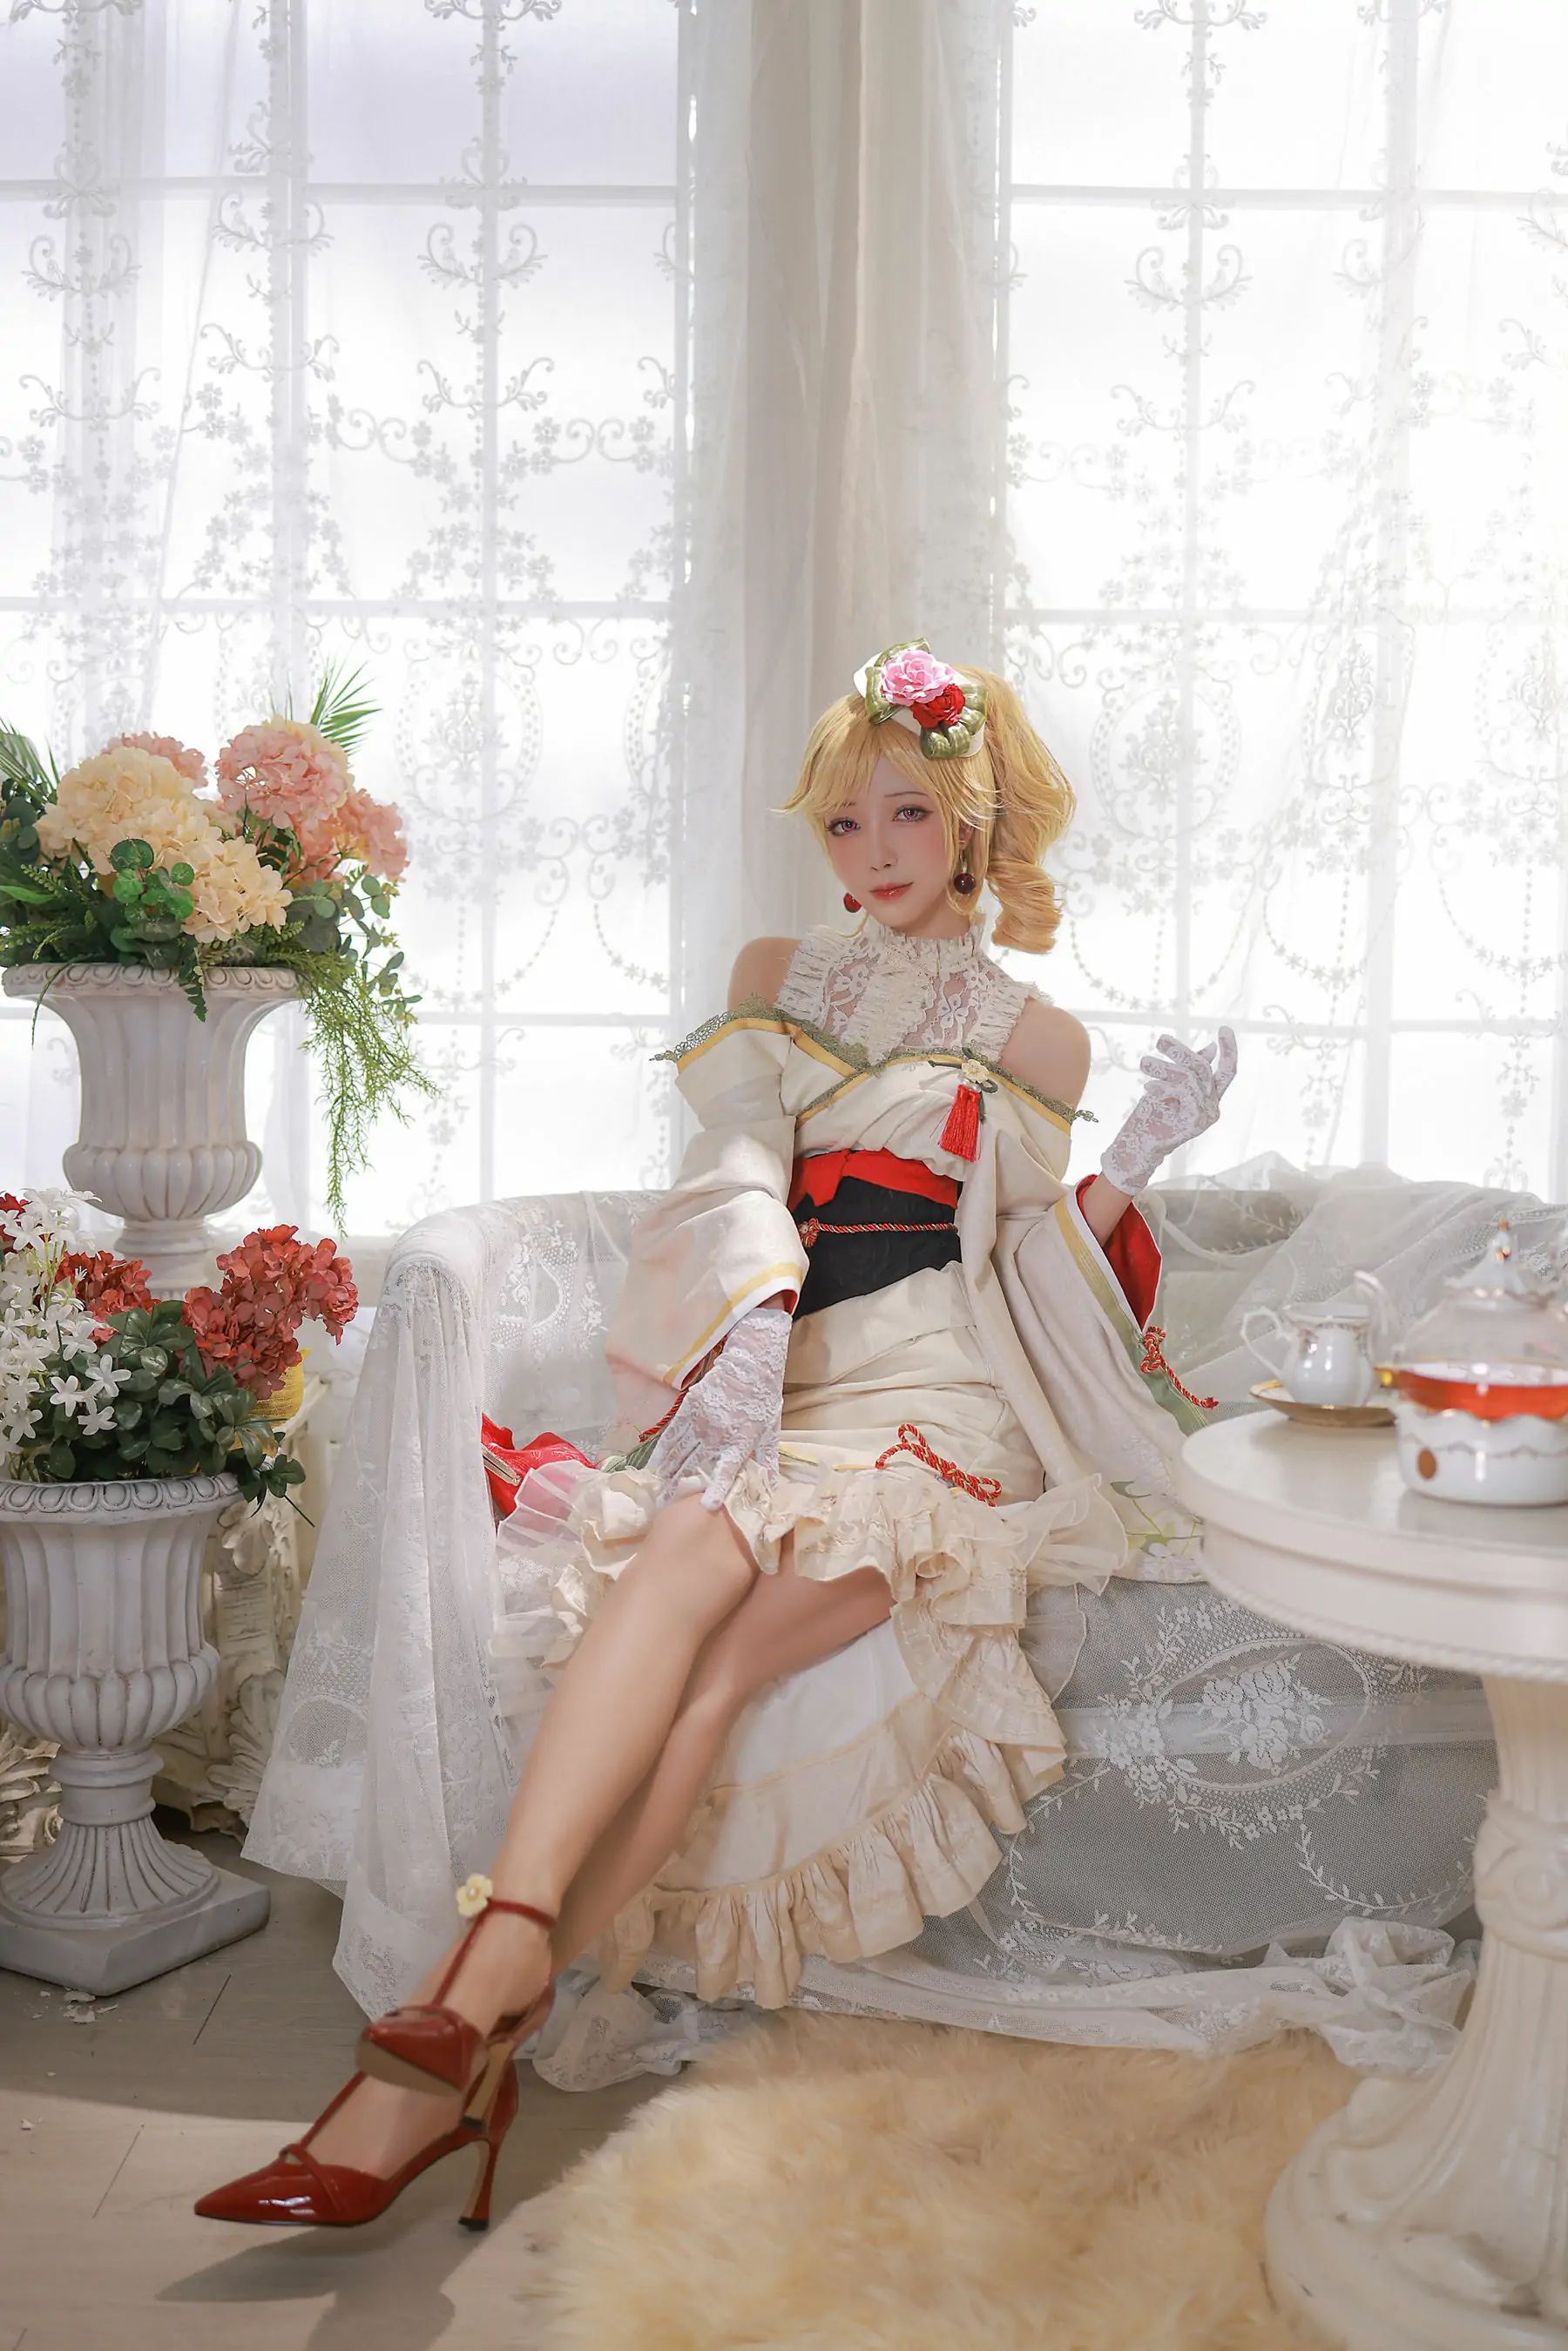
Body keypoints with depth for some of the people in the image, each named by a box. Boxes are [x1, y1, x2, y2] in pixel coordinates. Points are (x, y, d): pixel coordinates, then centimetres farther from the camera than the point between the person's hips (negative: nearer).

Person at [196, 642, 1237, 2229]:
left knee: (731, 1637, -32)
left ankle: (470, 2017, -38)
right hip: (778, 1382, 1)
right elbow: (738, 1166, 4)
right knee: (689, 1559, -35)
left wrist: (1134, 1166, 2)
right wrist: (751, 1320, -16)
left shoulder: (1036, 1043, 21)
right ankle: (493, 1997, -44)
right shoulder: (776, 978, 22)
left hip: (940, 1399, -1)